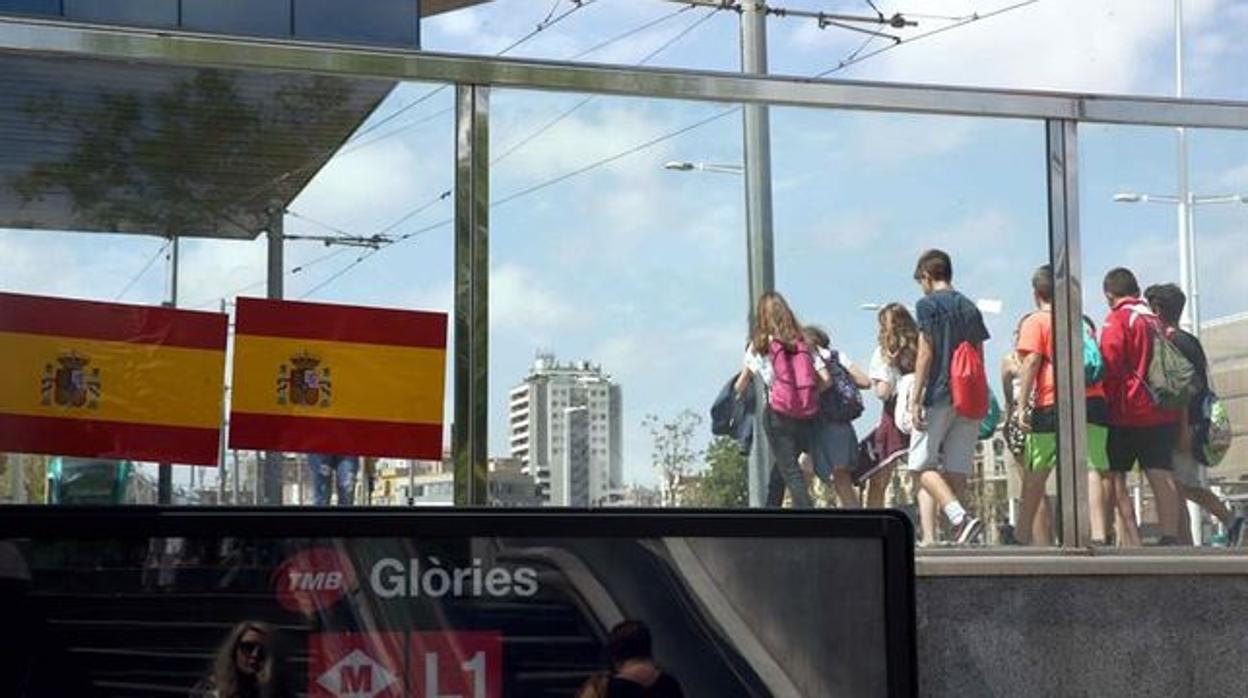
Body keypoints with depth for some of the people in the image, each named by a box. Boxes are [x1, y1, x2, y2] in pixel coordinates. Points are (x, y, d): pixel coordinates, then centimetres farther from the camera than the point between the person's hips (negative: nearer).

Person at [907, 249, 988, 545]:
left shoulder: (927, 305, -4)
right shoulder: (970, 308, 14)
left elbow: (926, 354, -10)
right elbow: (980, 357, 14)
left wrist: (915, 399, -9)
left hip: (939, 397, -6)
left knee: (922, 465, 0)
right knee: (957, 468, 7)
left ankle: (961, 517, -19)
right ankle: (957, 531, 2)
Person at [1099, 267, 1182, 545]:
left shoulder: (1116, 320, -6)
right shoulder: (1156, 320, 12)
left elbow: (1109, 369, -12)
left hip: (1127, 415, -6)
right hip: (1163, 414, 6)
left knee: (1114, 477, -2)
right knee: (1161, 477, 4)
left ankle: (1132, 542, -10)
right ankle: (1170, 537, -3)